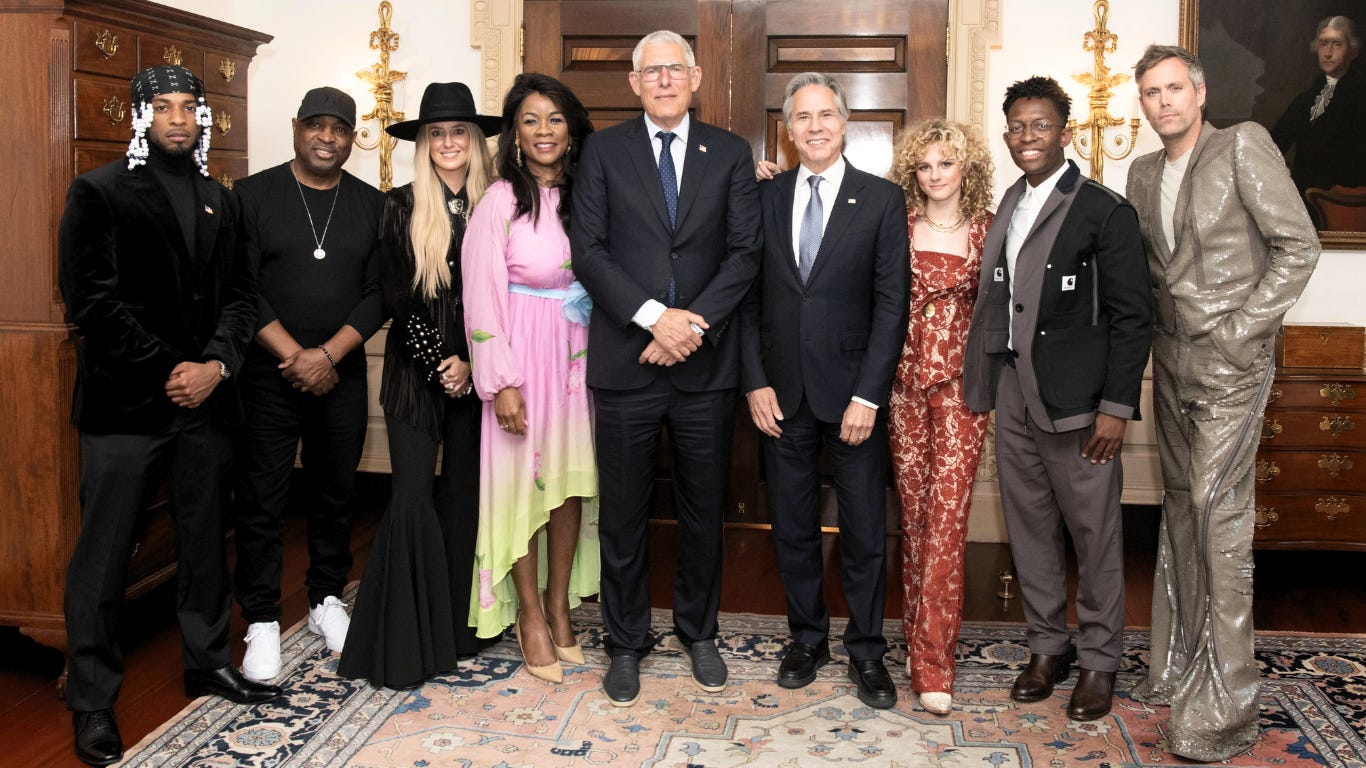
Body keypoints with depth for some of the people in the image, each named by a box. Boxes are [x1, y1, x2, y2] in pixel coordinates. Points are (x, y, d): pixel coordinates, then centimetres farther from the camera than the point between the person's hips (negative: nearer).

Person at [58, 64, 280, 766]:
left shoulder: (220, 201, 14)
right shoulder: (99, 192, -1)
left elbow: (239, 293, 10)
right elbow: (91, 297, -9)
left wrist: (215, 364, -8)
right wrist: (169, 370, -13)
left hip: (204, 396, 5)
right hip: (126, 402, -5)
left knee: (205, 541, 14)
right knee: (104, 552, 2)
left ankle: (207, 662, 29)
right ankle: (92, 700, 12)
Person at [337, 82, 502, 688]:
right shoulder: (401, 207, -1)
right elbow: (395, 298, -3)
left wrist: (471, 363, -6)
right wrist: (440, 363, -8)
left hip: (475, 373, 2)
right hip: (415, 373, -2)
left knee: (463, 495, 7)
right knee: (412, 498, -7)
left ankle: (457, 625, 18)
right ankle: (403, 639, 3)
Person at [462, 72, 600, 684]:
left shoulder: (582, 197, 5)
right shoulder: (500, 202, -10)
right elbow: (482, 297, -12)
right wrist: (501, 383, -15)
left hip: (578, 355, 5)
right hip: (522, 357, -5)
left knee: (571, 476, 11)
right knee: (523, 481, 4)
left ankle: (560, 604, 26)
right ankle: (530, 615, 18)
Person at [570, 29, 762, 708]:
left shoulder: (730, 154, 7)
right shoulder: (604, 151, 4)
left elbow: (745, 251, -1)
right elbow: (588, 248, -5)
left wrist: (694, 321, -14)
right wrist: (654, 315, -15)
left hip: (705, 365, 1)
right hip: (624, 363, -1)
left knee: (704, 509, 12)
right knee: (624, 512, 8)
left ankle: (698, 632, 31)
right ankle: (626, 643, 23)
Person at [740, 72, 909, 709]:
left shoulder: (881, 199, -1)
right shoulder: (766, 197, 7)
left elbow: (892, 303, -5)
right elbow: (749, 298, 7)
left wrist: (868, 394, -11)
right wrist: (755, 382, -2)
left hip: (852, 392, -2)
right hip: (783, 393, 3)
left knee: (864, 530, 5)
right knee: (792, 526, 11)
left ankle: (867, 652, 20)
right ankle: (808, 639, 28)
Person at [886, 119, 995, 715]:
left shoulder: (988, 230, 4)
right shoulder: (897, 227, 5)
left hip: (960, 381, -2)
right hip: (905, 377, 2)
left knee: (946, 510, -8)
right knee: (913, 507, 7)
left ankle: (932, 662, -5)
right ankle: (918, 630, 22)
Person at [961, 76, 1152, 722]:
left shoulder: (1104, 211, -7)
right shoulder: (1007, 207, 12)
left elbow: (1132, 317, -9)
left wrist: (1117, 407, -13)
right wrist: (985, 381, 6)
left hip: (1075, 399, -6)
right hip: (1013, 393, 6)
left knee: (1093, 531, 4)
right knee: (1029, 525, 13)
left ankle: (1099, 658, 20)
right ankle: (1048, 645, 29)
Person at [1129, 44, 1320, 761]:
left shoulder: (1243, 144, -6)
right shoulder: (1144, 171, 13)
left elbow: (1298, 246, -9)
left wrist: (1242, 328, -13)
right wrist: (1149, 334, 8)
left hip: (1229, 361, -7)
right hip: (1171, 360, 7)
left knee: (1217, 512, -12)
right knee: (1180, 508, 11)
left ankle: (1224, 707, -6)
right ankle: (1178, 668, 22)